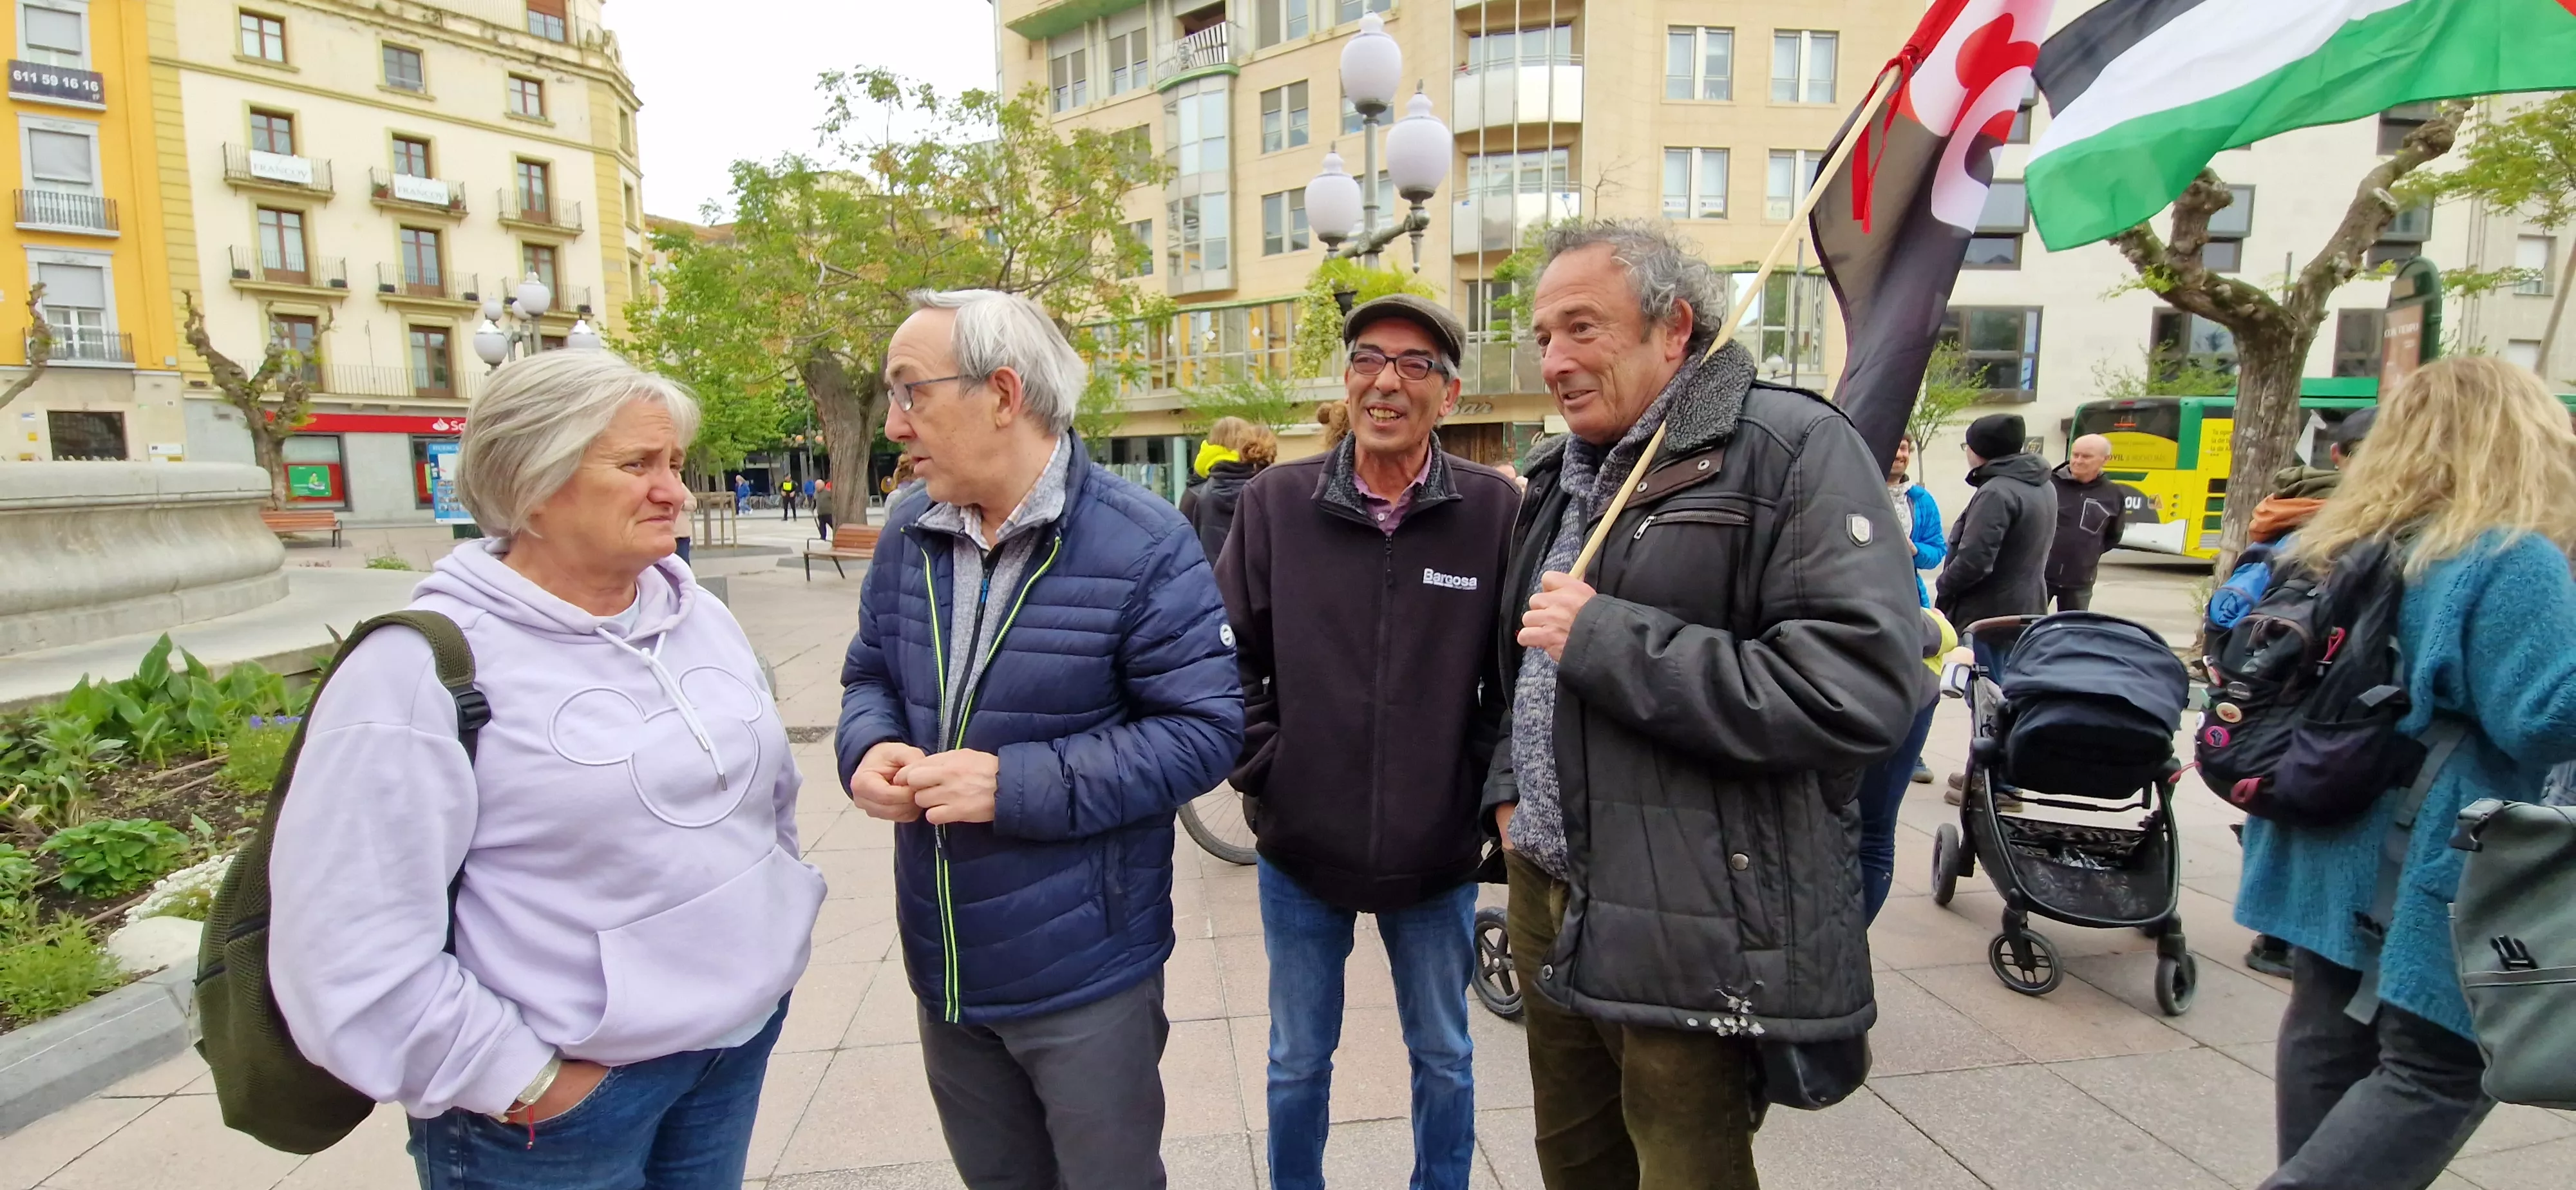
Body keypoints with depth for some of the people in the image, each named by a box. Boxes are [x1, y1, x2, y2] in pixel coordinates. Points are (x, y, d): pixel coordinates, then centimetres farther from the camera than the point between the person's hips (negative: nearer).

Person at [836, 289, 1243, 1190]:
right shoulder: (908, 529, 1)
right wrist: (870, 749, -11)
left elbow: (1205, 728, -19)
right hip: (943, 969, 6)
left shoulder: (1140, 544, -18)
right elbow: (870, 674, 13)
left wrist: (1018, 785, -25)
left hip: (1085, 979, -5)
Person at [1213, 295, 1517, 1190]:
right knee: (1298, 1063, 20)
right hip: (1301, 847, 1)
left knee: (1443, 1059, 21)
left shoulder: (1495, 509, -9)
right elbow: (1231, 652, 0)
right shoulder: (1276, 502, -6)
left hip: (1438, 853, 0)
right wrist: (1263, 769, -6)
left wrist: (1488, 785, -7)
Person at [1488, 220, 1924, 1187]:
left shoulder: (1793, 449, -13)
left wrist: (1605, 638, -22)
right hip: (1546, 893, 8)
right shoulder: (1560, 475, 12)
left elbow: (1861, 689, -25)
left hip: (1692, 930, -7)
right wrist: (1507, 784, 10)